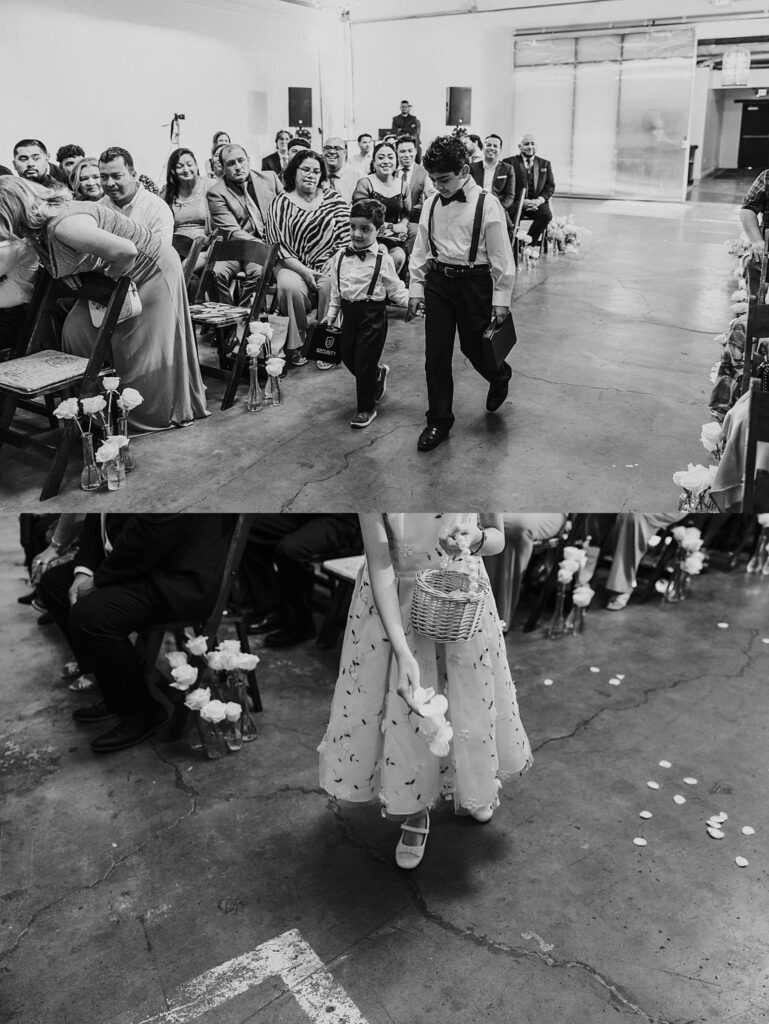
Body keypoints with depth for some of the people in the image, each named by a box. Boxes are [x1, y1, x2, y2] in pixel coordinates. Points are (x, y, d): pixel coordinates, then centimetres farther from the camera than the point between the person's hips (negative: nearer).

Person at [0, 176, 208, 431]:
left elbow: (126, 251, -38)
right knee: (78, 328, 2)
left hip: (151, 269, -9)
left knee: (146, 348, -1)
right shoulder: (40, 228, -6)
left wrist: (110, 278, -19)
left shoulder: (63, 226, -34)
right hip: (116, 275, 9)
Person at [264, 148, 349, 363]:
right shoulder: (280, 203, 4)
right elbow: (279, 246, -3)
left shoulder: (334, 199, 11)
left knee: (332, 285, -31)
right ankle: (295, 345, -16)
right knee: (290, 287, -33)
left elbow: (345, 236, 6)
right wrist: (304, 271, -15)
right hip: (294, 265, -1)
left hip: (330, 266, 1)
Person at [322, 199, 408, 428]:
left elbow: (396, 290, -5)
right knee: (348, 357, 13)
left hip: (373, 314, -5)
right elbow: (335, 290, 13)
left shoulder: (383, 260, -9)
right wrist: (331, 314, 11)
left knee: (364, 363, -2)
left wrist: (412, 302, -15)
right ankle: (379, 374, 44)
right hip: (349, 314, 5)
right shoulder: (341, 257, 4)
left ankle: (366, 408, 16)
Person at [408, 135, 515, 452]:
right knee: (435, 352, 2)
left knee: (475, 346, 6)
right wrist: (416, 288, 7)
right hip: (438, 280, 4)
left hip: (474, 281, -4)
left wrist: (501, 298, -9)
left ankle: (500, 376, 43)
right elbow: (421, 249, 11)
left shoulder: (486, 205, -10)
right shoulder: (432, 205, 3)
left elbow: (501, 256, -8)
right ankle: (438, 421, 12)